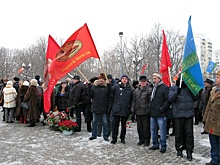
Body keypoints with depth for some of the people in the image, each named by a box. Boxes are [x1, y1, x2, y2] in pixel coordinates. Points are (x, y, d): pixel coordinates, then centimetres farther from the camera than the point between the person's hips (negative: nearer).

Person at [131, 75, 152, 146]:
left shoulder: (149, 90, -4)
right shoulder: (136, 90, 15)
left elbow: (150, 101, -9)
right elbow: (134, 100, 17)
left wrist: (149, 109, -15)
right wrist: (133, 109, 11)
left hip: (145, 112, -6)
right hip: (138, 112, 6)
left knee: (146, 127, 0)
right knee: (139, 127, 12)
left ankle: (146, 140, 13)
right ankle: (141, 139, 25)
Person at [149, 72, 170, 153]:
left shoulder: (165, 88, -9)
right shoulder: (154, 88, 17)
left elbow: (168, 100, -15)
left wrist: (162, 109, -17)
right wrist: (150, 108, 13)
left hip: (161, 114, -8)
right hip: (153, 113, 8)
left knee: (162, 131, 0)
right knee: (153, 130, 14)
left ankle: (163, 146, 13)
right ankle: (155, 144, 26)